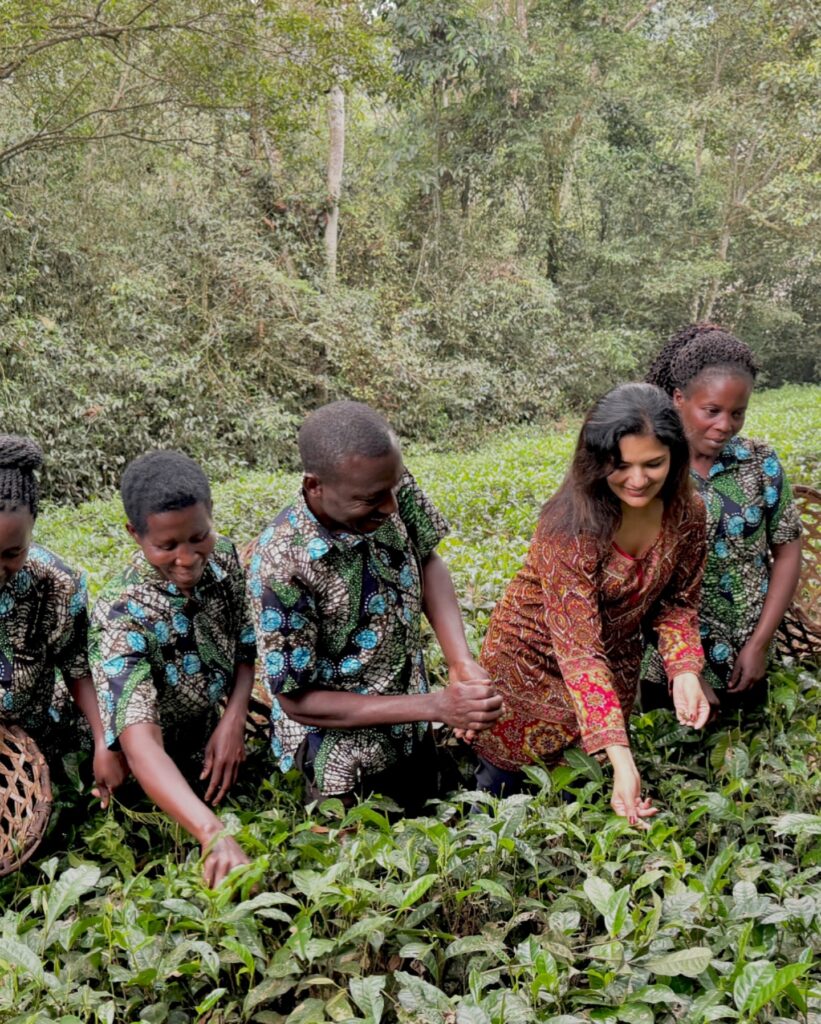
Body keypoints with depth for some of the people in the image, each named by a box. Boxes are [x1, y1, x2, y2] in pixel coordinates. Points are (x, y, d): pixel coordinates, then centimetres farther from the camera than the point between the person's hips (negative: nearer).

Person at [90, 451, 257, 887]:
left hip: (211, 754, 5)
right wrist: (213, 834, -57)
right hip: (154, 783, -5)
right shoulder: (121, 615, -34)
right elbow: (140, 744, -44)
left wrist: (234, 720, -18)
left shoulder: (224, 557, -17)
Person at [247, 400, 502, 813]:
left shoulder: (393, 487, -19)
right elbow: (298, 700, -25)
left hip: (412, 736, 6)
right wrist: (438, 706, -28)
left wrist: (460, 660, -17)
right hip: (344, 767, -5)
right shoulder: (281, 565, -34)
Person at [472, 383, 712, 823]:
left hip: (615, 661, 5)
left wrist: (685, 672, -22)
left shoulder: (686, 514, -17)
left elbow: (677, 602, -3)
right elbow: (578, 650, -36)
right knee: (504, 786, 14)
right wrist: (621, 758, -43)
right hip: (536, 659, -4)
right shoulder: (570, 528, -34)